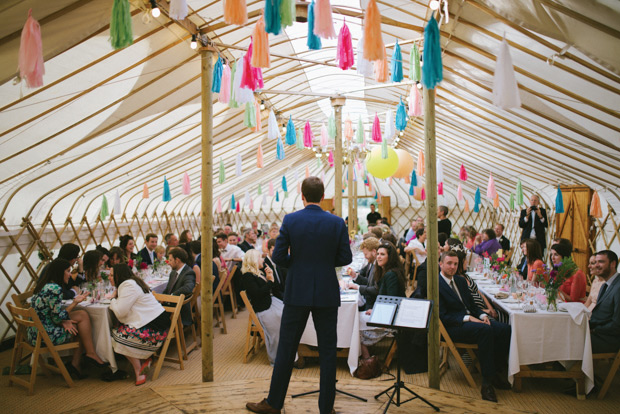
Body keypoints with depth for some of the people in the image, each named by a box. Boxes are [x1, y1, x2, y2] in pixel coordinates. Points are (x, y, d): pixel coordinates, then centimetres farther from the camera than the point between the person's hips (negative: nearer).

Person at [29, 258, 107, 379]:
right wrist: (75, 302, -8)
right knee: (82, 316, -2)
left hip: (34, 334, 9)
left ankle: (75, 365, 7)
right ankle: (91, 354, 6)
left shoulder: (43, 285, 12)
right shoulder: (54, 289, -19)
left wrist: (63, 321, -3)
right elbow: (57, 318, -16)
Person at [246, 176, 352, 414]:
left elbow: (278, 256, -7)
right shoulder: (337, 223, -5)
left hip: (297, 293, 0)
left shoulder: (290, 221, -7)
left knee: (286, 348, 10)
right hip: (327, 294, 1)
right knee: (327, 351, 10)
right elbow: (345, 258, -1)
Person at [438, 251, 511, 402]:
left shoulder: (460, 280, 17)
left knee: (505, 329, -15)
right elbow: (443, 316, -14)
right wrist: (468, 318, -20)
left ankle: (497, 371, -6)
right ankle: (487, 381, -27)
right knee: (486, 330, -33)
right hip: (453, 327, -8)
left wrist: (482, 315, -1)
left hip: (471, 319, 8)